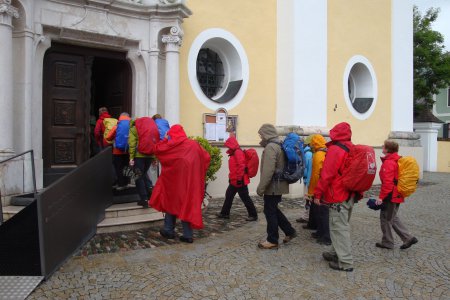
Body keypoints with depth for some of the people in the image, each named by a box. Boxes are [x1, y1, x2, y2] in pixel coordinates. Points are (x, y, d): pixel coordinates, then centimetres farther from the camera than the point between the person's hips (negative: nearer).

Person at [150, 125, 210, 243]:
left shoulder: (173, 144, -6)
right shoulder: (194, 144, 6)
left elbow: (156, 149, -2)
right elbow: (206, 157, 8)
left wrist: (165, 139, 10)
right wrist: (198, 171, 16)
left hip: (175, 179, -3)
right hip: (191, 180, 3)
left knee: (172, 202, 14)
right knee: (188, 203, 7)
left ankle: (169, 230, 19)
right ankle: (188, 235, 6)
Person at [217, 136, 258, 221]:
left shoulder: (238, 152, -16)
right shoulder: (234, 153, 16)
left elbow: (241, 166, -24)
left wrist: (239, 178, -23)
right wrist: (231, 177, 22)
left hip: (239, 181, -10)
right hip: (234, 180, 10)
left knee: (245, 198, -2)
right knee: (229, 196, 15)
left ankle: (253, 215, 8)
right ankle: (225, 213, 25)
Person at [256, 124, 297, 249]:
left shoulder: (270, 147, -18)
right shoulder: (278, 145, 14)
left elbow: (268, 171, -26)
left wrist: (261, 187, -20)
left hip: (272, 186, -10)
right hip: (278, 185, 10)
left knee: (270, 212, 1)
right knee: (273, 210, 20)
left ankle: (272, 240, 12)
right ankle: (289, 231, 25)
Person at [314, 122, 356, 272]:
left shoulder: (335, 149, -16)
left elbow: (326, 175, -19)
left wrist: (317, 194, -12)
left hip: (338, 197, -9)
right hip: (350, 196, 9)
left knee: (339, 228, -2)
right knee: (342, 225, 19)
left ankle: (345, 262, 4)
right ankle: (337, 253, 31)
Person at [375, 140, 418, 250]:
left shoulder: (388, 163, -19)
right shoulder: (397, 161, 11)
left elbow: (387, 182, -24)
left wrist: (381, 197, -20)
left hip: (390, 196, -10)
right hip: (397, 195, 10)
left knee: (386, 218, 4)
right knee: (393, 218, 20)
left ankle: (387, 243, 15)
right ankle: (408, 238, 18)